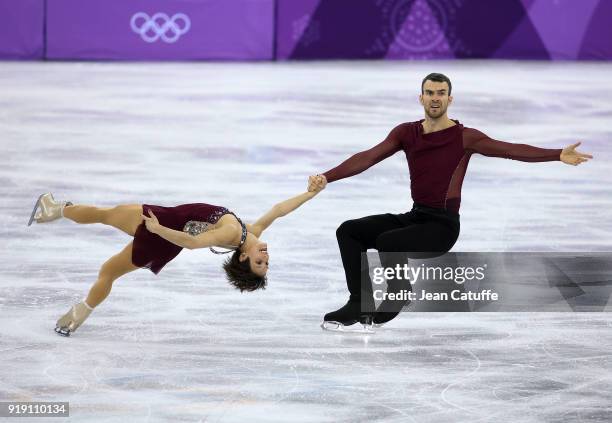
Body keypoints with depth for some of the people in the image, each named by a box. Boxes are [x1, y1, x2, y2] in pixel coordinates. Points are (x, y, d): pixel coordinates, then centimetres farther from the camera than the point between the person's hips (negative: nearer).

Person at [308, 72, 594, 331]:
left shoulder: (464, 137, -9)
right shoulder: (406, 133, 4)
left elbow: (511, 150, -18)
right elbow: (368, 157, -5)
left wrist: (558, 155, -30)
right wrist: (326, 178, -18)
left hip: (443, 225, -6)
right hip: (414, 217, 6)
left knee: (387, 241, -30)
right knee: (349, 231, -7)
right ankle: (360, 303, -7)